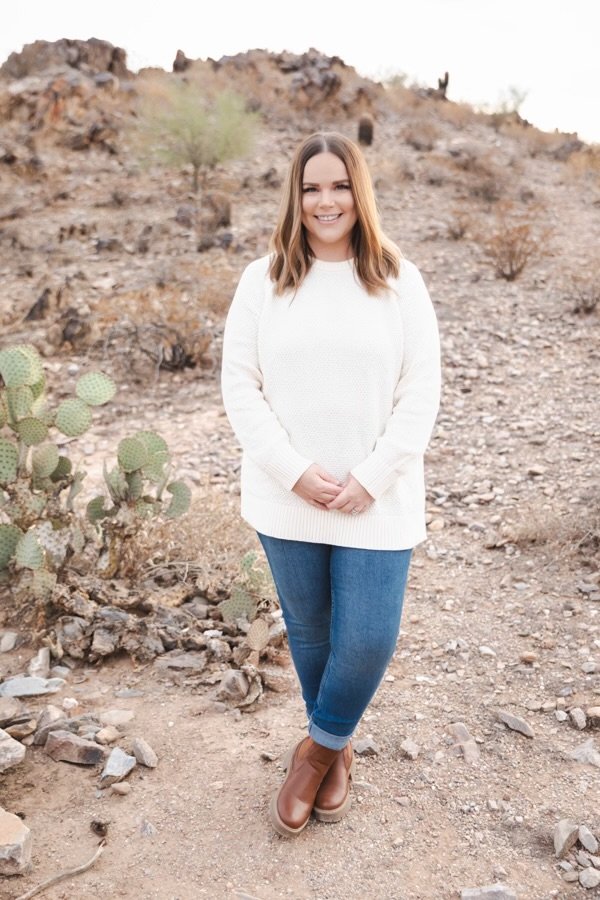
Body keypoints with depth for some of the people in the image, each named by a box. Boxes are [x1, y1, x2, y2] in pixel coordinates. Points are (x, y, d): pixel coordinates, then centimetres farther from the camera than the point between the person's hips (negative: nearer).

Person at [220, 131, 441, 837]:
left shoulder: (399, 281, -1)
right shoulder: (263, 279, 0)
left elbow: (421, 391, -3)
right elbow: (238, 384, -3)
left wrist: (371, 478, -12)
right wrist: (294, 471, -12)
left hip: (377, 502, -1)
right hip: (287, 499, 1)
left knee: (368, 639, -2)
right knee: (309, 633, 15)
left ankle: (320, 747, 28)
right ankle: (335, 753, 39)